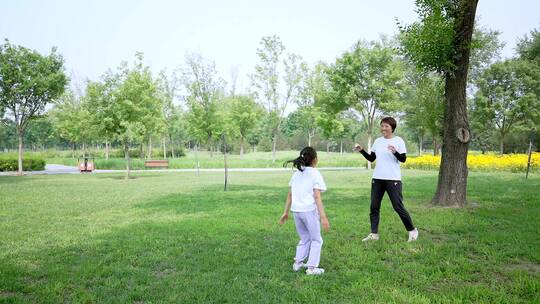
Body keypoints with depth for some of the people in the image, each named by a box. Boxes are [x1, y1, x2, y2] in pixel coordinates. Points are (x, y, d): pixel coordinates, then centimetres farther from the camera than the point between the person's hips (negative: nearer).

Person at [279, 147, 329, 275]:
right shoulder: (315, 174, -5)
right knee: (316, 240, 12)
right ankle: (311, 267, 9)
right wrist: (323, 217, -15)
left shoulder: (297, 173, 12)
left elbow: (290, 194, 12)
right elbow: (317, 197, -13)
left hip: (296, 211, 6)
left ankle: (298, 262, 23)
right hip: (309, 210, -5)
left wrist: (285, 213, 17)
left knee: (304, 238, 24)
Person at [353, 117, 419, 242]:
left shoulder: (398, 141, -4)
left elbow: (403, 159, -8)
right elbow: (371, 158, 14)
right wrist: (362, 150, 1)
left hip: (393, 179, -5)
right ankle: (374, 234, 11)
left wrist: (395, 152, -26)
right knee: (374, 207, 4)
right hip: (377, 178, 5)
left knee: (398, 207, -2)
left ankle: (412, 230, 16)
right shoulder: (378, 141, 10)